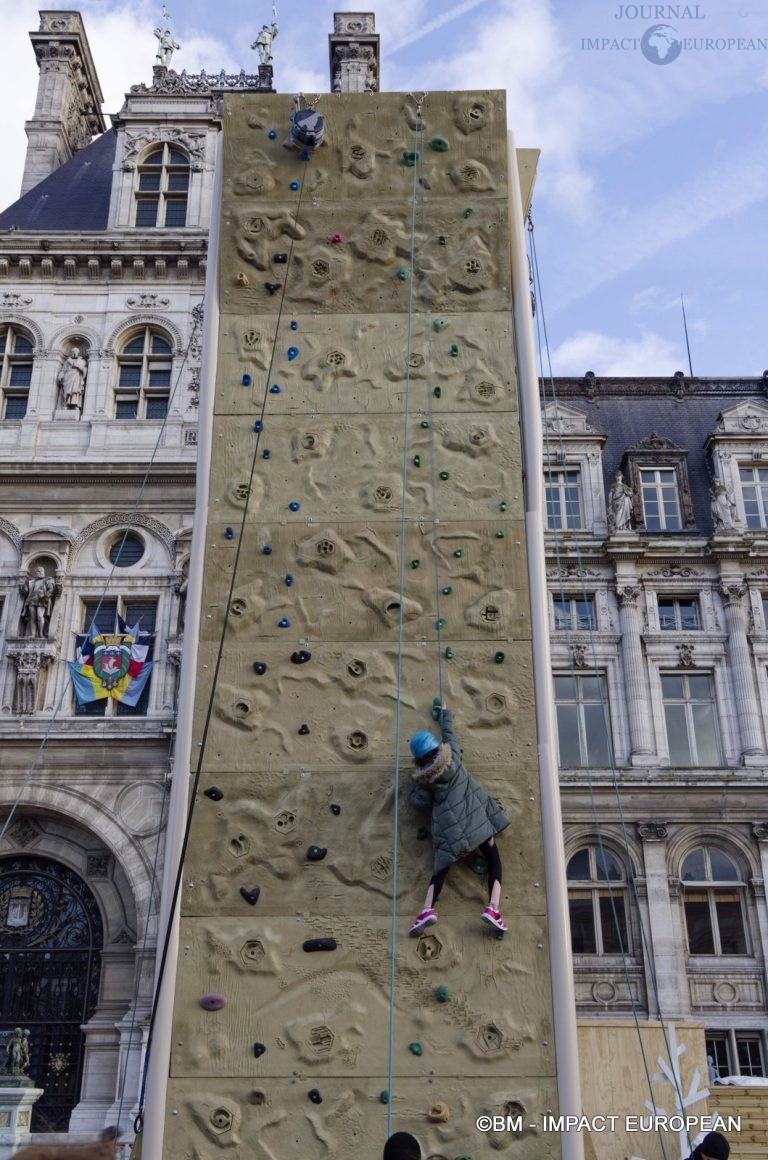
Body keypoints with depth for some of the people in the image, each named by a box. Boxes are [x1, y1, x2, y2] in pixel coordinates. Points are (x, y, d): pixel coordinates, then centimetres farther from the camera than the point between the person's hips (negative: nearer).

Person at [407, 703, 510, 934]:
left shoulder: (423, 778, 2)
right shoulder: (451, 756, 5)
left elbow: (419, 802, 3)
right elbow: (448, 732, 21)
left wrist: (412, 782, 17)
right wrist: (445, 712, 38)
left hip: (448, 828, 0)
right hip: (475, 819, 0)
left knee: (441, 868, 7)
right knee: (494, 861, 3)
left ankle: (427, 910, -15)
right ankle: (493, 908, -17)